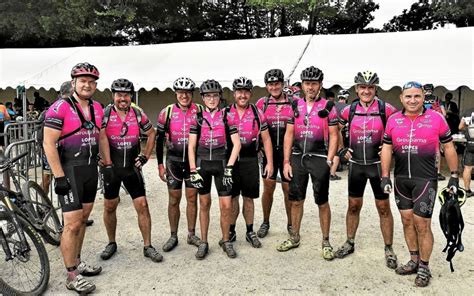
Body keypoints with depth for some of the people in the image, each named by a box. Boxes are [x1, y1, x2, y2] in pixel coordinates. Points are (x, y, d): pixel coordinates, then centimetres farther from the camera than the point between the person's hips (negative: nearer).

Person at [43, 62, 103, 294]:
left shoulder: (97, 108, 8)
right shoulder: (60, 108, -12)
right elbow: (49, 143, -14)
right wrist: (59, 177, -17)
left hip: (91, 169, 7)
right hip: (70, 171, -7)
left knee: (83, 219, 16)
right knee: (72, 224, -5)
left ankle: (77, 261, 31)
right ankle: (72, 277, 7)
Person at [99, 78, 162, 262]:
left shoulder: (138, 114, -1)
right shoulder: (105, 113, -8)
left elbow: (151, 134, 12)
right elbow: (103, 139, -14)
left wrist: (146, 156, 5)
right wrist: (108, 164, -18)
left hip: (132, 166, 1)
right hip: (111, 166, -1)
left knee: (142, 205, -2)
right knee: (110, 206, 10)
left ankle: (147, 247, 9)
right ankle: (111, 244, 29)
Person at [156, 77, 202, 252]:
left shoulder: (200, 111, -4)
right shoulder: (166, 112, -4)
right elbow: (159, 139, 2)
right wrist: (160, 164, 0)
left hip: (193, 160, 0)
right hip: (173, 161, 0)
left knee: (192, 198, 7)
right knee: (174, 199, 7)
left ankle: (191, 235, 21)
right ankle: (173, 237, 20)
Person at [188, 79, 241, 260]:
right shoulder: (197, 117, 1)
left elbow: (236, 144, -5)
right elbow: (191, 146, 0)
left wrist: (229, 167, -12)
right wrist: (193, 171, -6)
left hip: (221, 164, -1)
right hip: (202, 163, 1)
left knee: (226, 205, -3)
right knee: (204, 204, 9)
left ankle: (226, 241, 17)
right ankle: (203, 242, 21)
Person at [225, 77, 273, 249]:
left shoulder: (257, 113, 2)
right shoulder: (225, 113, 1)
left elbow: (266, 139, 4)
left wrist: (270, 162, -1)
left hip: (250, 160, 0)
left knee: (248, 198, 9)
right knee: (232, 197, 8)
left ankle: (250, 232, 22)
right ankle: (231, 231, 22)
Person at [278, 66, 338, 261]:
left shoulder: (328, 107, -2)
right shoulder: (295, 106, 7)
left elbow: (333, 136, -1)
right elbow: (289, 135, 6)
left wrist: (329, 161, -10)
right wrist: (286, 162, 1)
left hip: (319, 158, -3)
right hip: (297, 158, 3)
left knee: (322, 202, 4)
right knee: (296, 200, 11)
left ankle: (326, 242, 20)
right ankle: (294, 238, 27)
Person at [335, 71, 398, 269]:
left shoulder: (386, 109, -7)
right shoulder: (349, 110, 0)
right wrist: (342, 150, 6)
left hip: (378, 164, -2)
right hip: (356, 164, 2)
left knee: (383, 207, 5)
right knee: (353, 205, 11)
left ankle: (389, 249, 19)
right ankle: (349, 243, 26)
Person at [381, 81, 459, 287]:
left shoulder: (436, 118, -3)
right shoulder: (393, 120, 4)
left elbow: (448, 147, 3)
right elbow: (387, 149, 6)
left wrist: (454, 176, 3)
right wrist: (385, 177, 0)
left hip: (426, 179, -3)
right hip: (401, 179, 4)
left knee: (421, 224, -2)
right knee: (407, 220, 11)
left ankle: (424, 267, 15)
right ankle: (414, 261, 27)